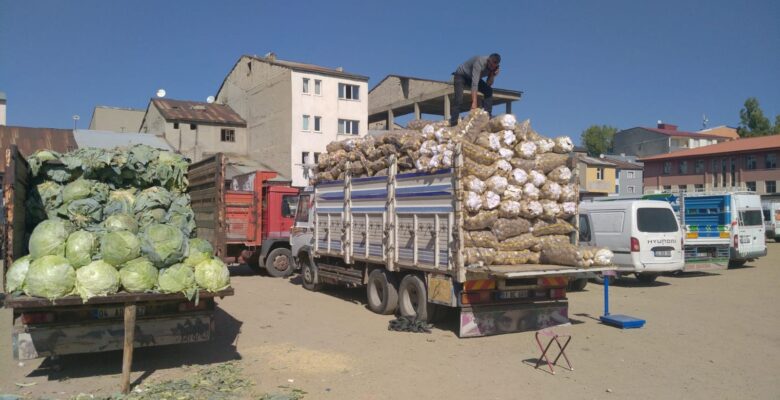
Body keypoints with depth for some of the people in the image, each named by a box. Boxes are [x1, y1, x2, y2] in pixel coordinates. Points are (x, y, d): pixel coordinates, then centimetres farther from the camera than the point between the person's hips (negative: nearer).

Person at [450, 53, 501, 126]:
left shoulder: (494, 68, -16)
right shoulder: (480, 62, -37)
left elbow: (488, 84, -12)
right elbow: (474, 84, -43)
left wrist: (493, 75, -31)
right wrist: (474, 103, -47)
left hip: (472, 77, 7)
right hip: (461, 75, -7)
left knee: (489, 91, -10)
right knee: (459, 99, -25)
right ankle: (453, 123, -26)